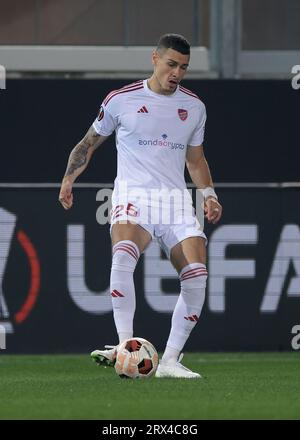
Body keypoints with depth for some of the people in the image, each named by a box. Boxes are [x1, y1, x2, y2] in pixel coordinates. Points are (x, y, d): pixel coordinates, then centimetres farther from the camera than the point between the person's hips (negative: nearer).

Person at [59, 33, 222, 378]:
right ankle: (125, 345, -35)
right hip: (133, 197, -4)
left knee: (196, 275, -16)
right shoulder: (121, 100, 4)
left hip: (176, 203, 4)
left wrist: (208, 195, 10)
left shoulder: (194, 107, 14)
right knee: (123, 256, -34)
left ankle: (170, 360, -7)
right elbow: (90, 142, 16)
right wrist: (68, 179, 3)